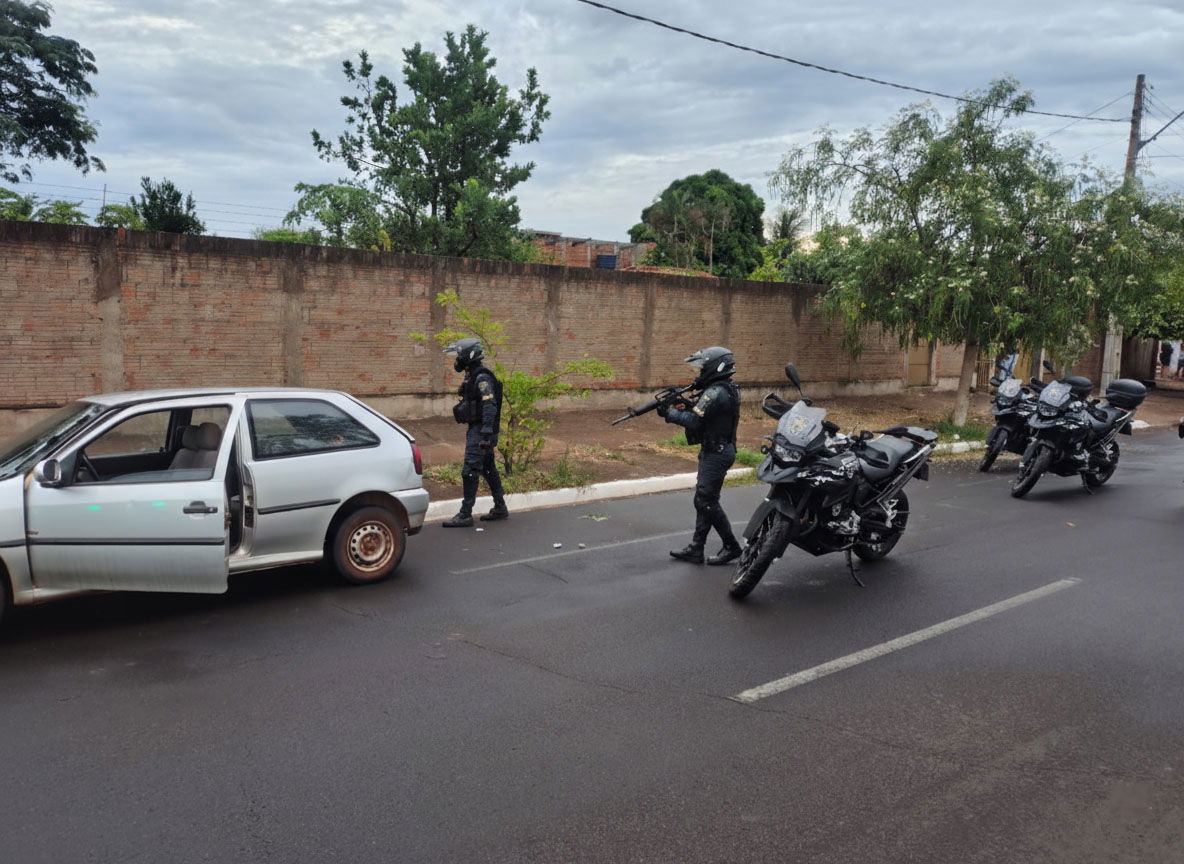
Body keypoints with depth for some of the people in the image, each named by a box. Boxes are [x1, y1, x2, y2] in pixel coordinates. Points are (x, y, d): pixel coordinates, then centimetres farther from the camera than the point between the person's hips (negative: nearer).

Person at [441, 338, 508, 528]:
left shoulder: (482, 378, -16)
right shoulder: (471, 376, 15)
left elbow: (490, 406, -24)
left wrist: (486, 433, -29)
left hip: (481, 430, -10)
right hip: (475, 428, 10)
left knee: (470, 470, -10)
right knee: (488, 469, 15)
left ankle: (465, 515, -8)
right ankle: (500, 509, 25)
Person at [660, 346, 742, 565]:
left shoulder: (715, 393, -21)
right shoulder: (729, 389, 11)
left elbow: (693, 422, -24)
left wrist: (670, 412, -11)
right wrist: (687, 404, 2)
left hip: (716, 453, -10)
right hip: (721, 449, 10)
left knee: (707, 502, -4)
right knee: (703, 500, 12)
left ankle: (732, 547, 7)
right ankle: (695, 549, 17)